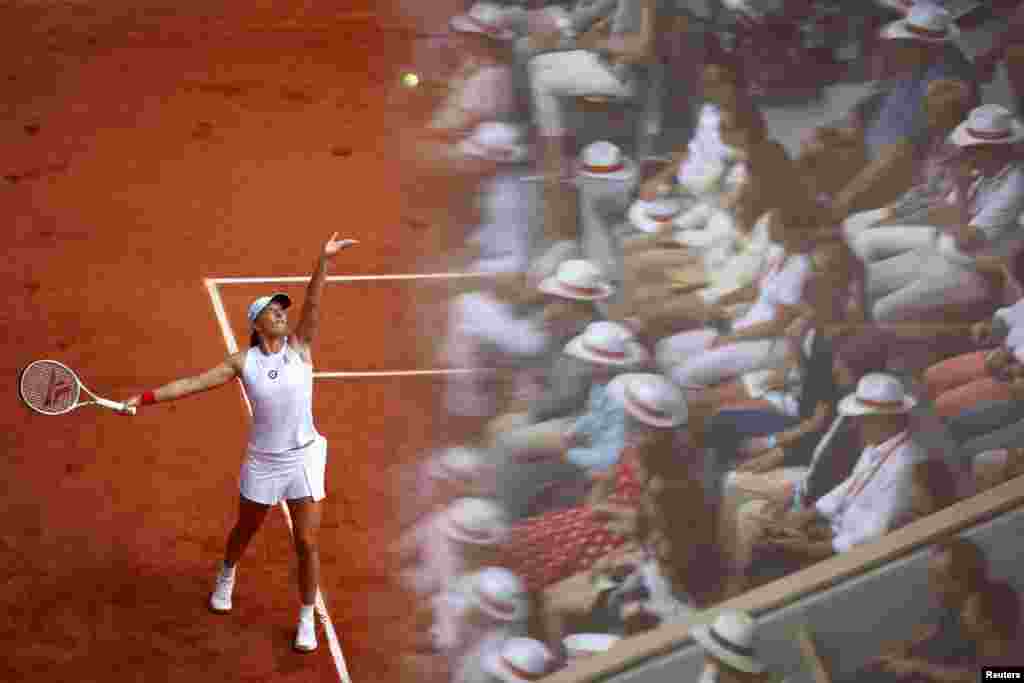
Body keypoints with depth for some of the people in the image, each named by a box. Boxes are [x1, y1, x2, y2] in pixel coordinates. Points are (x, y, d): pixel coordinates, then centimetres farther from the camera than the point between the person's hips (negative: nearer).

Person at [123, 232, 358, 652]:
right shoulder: (243, 362, -6)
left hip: (303, 458, -1)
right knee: (245, 530, 22)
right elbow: (193, 383, -5)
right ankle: (226, 577, 55)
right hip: (262, 461, 1)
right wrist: (146, 398, -11)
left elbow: (312, 304, -20)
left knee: (306, 543, -1)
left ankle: (307, 621, 17)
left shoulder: (300, 347, -6)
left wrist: (324, 260, -34)